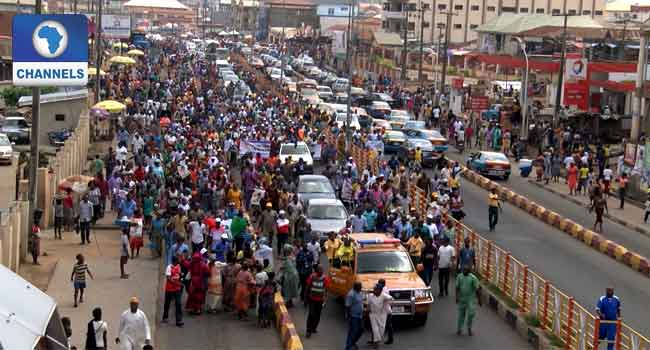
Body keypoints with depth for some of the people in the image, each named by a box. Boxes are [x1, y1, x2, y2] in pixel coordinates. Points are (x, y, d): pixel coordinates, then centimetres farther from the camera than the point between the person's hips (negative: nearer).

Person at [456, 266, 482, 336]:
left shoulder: (473, 278, -13)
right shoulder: (459, 277, -2)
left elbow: (477, 289, -10)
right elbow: (457, 287, 1)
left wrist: (479, 300, -8)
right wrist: (457, 297, -9)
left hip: (470, 299, -3)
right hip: (461, 299, 3)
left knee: (471, 314, -11)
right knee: (461, 314, 12)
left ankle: (469, 328, 10)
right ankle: (459, 329, 26)